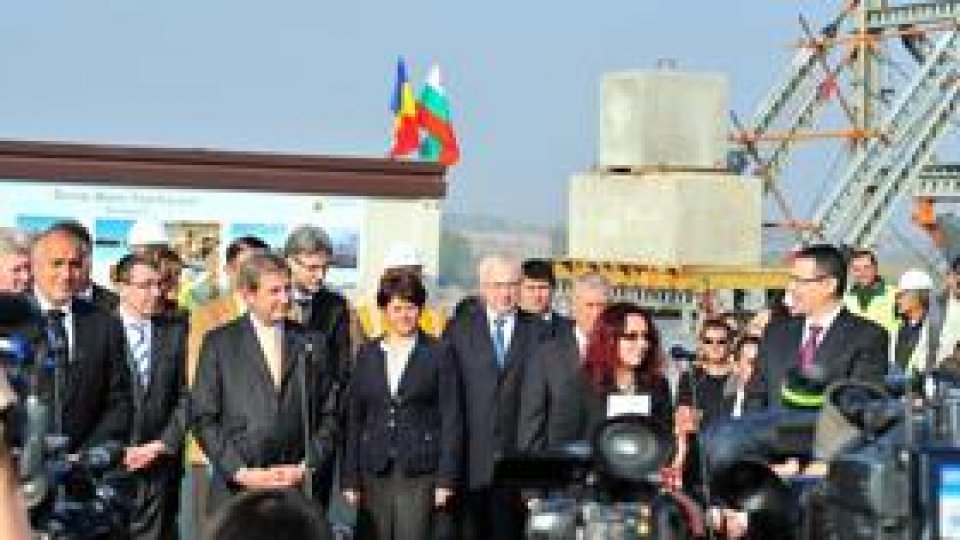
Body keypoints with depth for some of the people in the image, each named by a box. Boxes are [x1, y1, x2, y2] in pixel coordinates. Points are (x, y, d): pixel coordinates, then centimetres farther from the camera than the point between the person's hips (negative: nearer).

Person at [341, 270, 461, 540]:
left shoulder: (437, 355, 1)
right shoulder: (367, 354, 10)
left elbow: (451, 419, 0)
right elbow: (354, 418, 10)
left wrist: (446, 480, -6)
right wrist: (350, 479, 6)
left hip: (420, 475, -3)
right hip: (375, 473, 3)